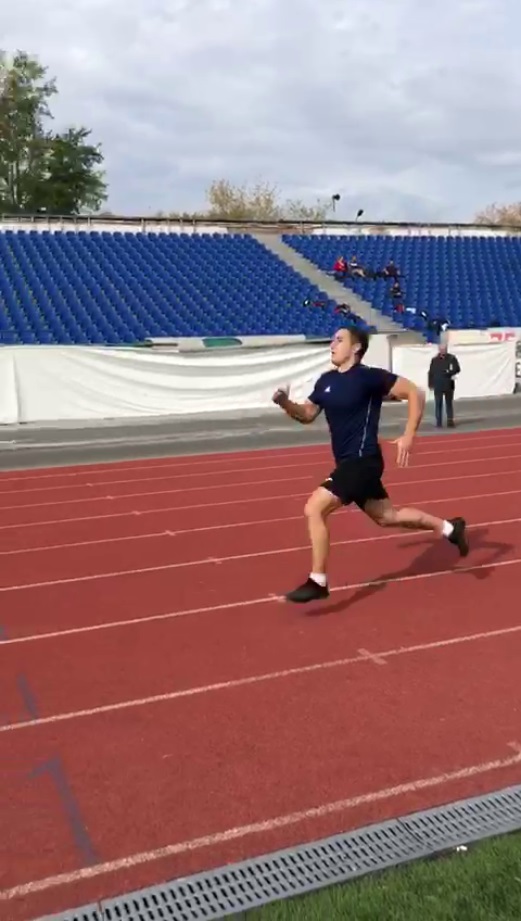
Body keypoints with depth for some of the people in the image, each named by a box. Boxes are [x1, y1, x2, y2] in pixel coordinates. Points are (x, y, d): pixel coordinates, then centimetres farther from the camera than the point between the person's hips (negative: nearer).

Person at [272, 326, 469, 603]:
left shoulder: (369, 376, -13)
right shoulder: (326, 381, 9)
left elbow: (415, 393, -12)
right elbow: (307, 414, 16)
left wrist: (408, 437, -18)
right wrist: (286, 404, -5)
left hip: (362, 461, -9)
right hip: (349, 463, 9)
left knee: (314, 509, -18)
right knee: (387, 517, 21)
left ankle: (317, 582, -7)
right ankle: (450, 529, 38)